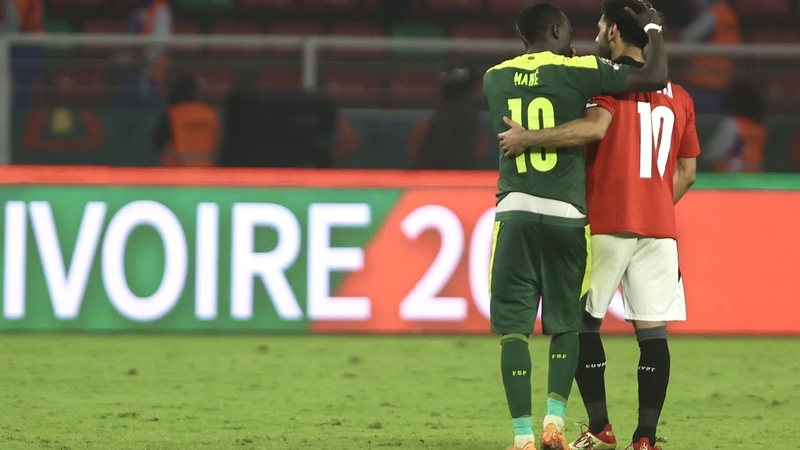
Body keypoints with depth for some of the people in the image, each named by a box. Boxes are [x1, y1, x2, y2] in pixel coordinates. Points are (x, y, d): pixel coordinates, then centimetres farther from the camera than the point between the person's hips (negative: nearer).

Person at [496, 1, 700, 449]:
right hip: (659, 227, 5)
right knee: (653, 329, 0)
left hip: (606, 224, -5)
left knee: (583, 321, 7)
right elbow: (687, 172, 16)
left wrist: (528, 137, -19)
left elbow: (595, 127, -24)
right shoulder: (679, 97, 14)